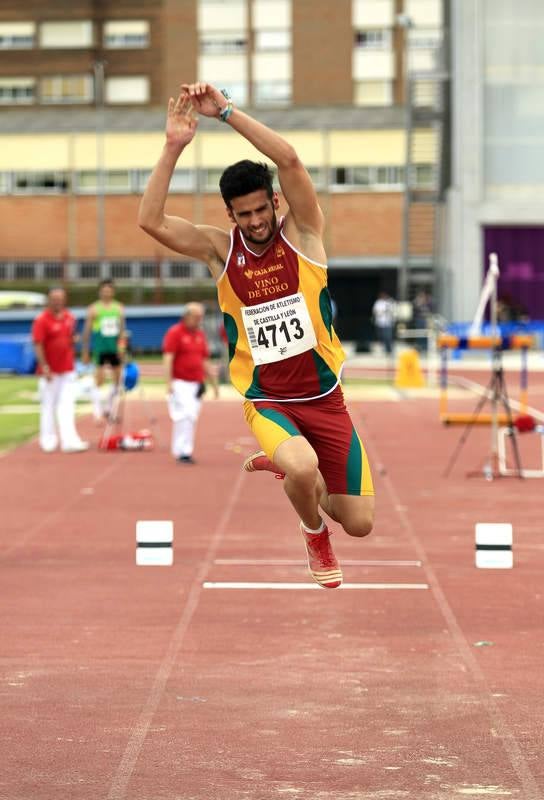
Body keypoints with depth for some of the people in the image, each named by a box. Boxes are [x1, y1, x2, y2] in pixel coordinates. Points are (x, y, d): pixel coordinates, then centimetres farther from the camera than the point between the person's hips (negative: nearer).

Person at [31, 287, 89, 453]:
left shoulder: (69, 318, 9)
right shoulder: (42, 321, -10)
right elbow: (38, 345, -14)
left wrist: (74, 339, 2)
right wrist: (44, 367, -21)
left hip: (67, 370, 5)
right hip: (50, 371, -5)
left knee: (67, 405, -3)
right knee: (48, 405, 4)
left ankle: (70, 440, -9)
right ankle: (48, 441, 13)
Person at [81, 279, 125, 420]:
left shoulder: (119, 308, 8)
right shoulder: (94, 309, -1)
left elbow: (122, 328, 6)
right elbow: (87, 331, 3)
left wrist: (121, 343, -11)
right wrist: (85, 352, 2)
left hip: (115, 349, 4)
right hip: (100, 348, -4)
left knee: (118, 379, 8)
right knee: (99, 380, -9)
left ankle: (108, 409, 23)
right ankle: (97, 412, -7)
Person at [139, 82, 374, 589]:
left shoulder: (301, 233, -5)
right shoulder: (220, 250, -3)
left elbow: (288, 160, -22)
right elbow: (151, 221, -17)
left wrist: (226, 113, -25)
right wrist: (174, 147, -23)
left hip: (324, 396, 1)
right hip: (267, 400, -1)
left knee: (359, 524, 3)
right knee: (302, 468, -35)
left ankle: (284, 462, 34)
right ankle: (314, 534, 2)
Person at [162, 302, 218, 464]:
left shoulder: (200, 335, 16)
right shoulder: (175, 333, -4)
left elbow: (206, 362, 22)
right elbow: (168, 359, -10)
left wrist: (214, 382, 19)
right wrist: (169, 382, -18)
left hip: (197, 384, 6)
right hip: (180, 383, -6)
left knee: (191, 418, 3)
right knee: (184, 416, -15)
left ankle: (186, 451, 7)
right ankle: (182, 452, -15)